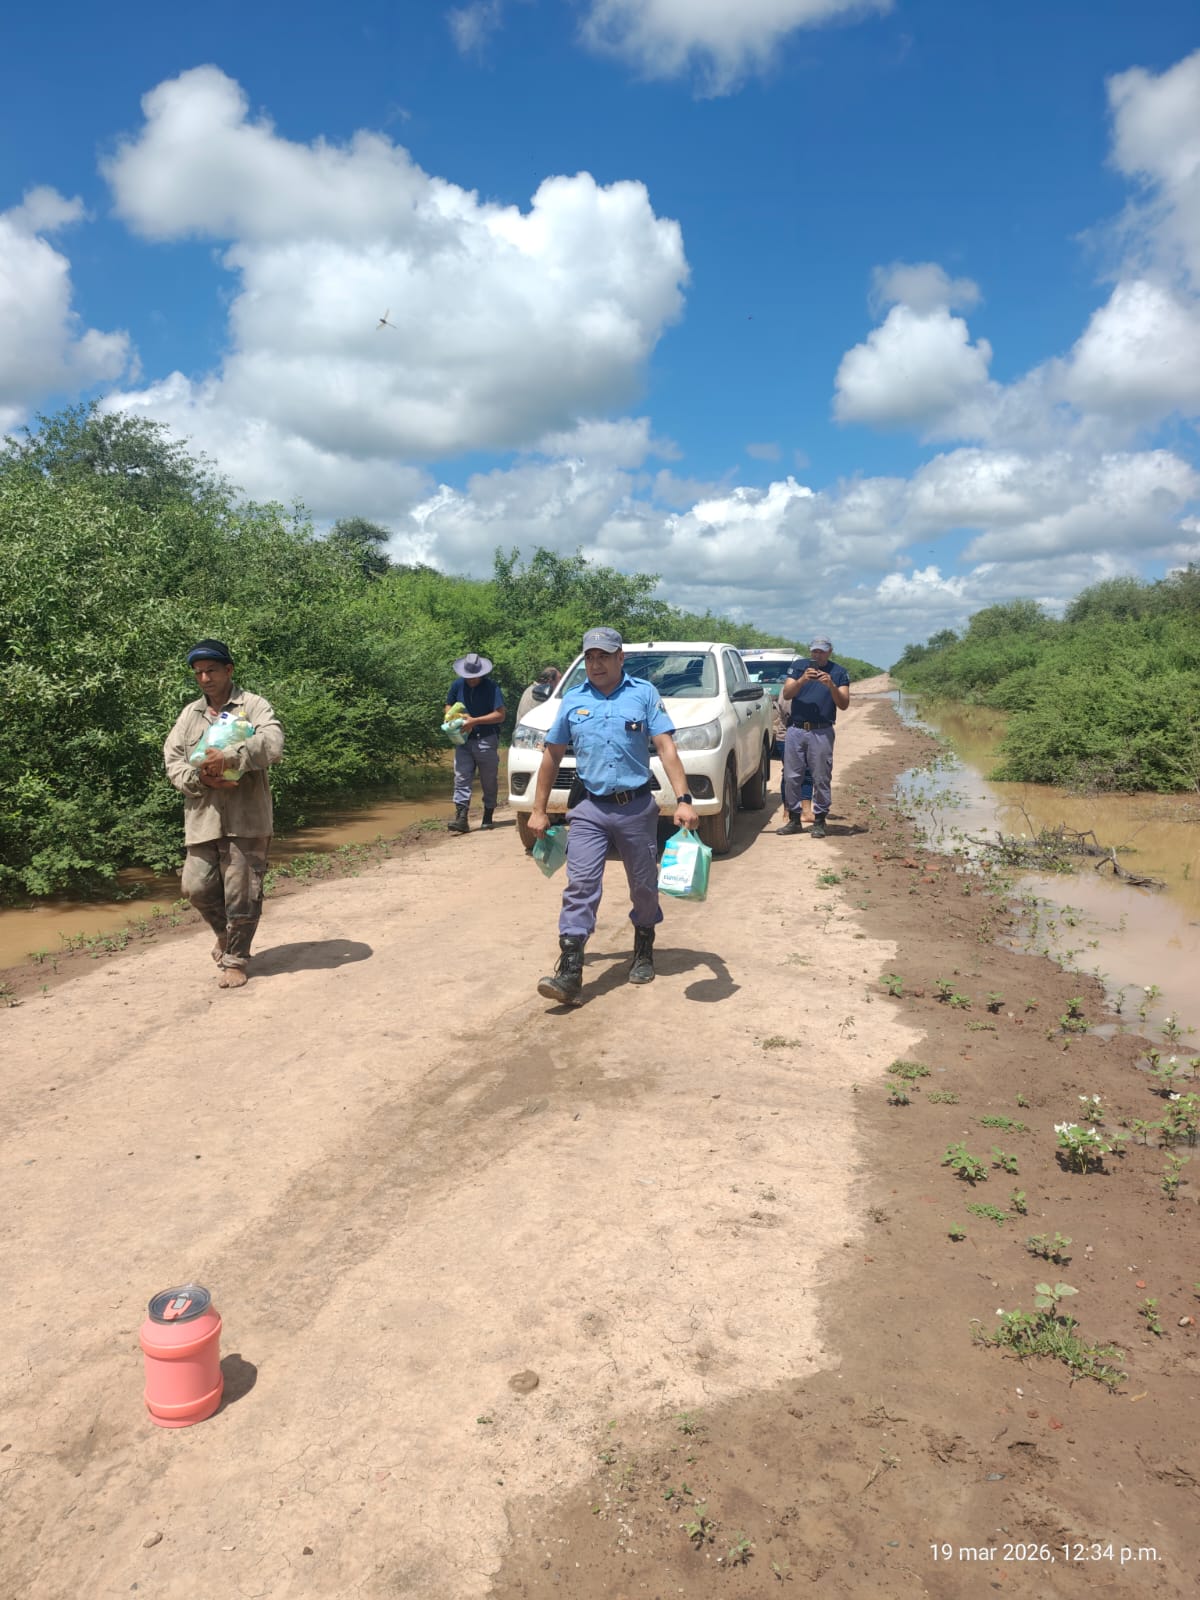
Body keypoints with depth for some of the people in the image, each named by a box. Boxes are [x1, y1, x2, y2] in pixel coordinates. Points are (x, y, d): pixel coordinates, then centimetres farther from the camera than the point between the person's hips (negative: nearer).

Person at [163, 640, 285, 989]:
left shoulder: (253, 706, 0)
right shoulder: (189, 714, 16)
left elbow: (272, 743, -18)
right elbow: (172, 759, 8)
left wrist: (230, 757, -27)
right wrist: (199, 779, -12)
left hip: (245, 819, -5)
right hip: (201, 819, 5)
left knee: (242, 893, 0)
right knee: (196, 887, 6)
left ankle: (234, 959, 17)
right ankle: (225, 933, 35)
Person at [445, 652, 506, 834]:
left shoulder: (491, 687, -10)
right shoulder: (457, 685, 4)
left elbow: (500, 715, -17)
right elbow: (449, 705, 20)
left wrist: (474, 721, -22)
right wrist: (449, 716, -4)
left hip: (486, 741, -4)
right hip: (463, 740, 4)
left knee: (489, 781, 5)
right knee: (461, 779, -7)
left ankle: (488, 817, 18)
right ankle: (461, 818, -12)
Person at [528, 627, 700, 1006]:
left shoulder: (644, 694, 1)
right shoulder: (573, 701, 7)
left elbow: (666, 748, -5)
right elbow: (552, 755, 12)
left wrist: (683, 800, -16)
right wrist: (538, 809, 10)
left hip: (637, 807, 0)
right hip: (588, 808, 1)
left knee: (644, 885, 11)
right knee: (580, 886, -9)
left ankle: (644, 953, 34)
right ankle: (569, 972, -13)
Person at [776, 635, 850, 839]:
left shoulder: (839, 673, 7)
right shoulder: (798, 666, 9)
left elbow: (843, 704, -1)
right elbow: (786, 694, -2)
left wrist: (831, 686, -17)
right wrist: (802, 680, -19)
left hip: (822, 732, -1)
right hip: (795, 729, 2)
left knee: (821, 779, -1)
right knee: (791, 777, 3)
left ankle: (819, 821, 7)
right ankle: (794, 819, 13)